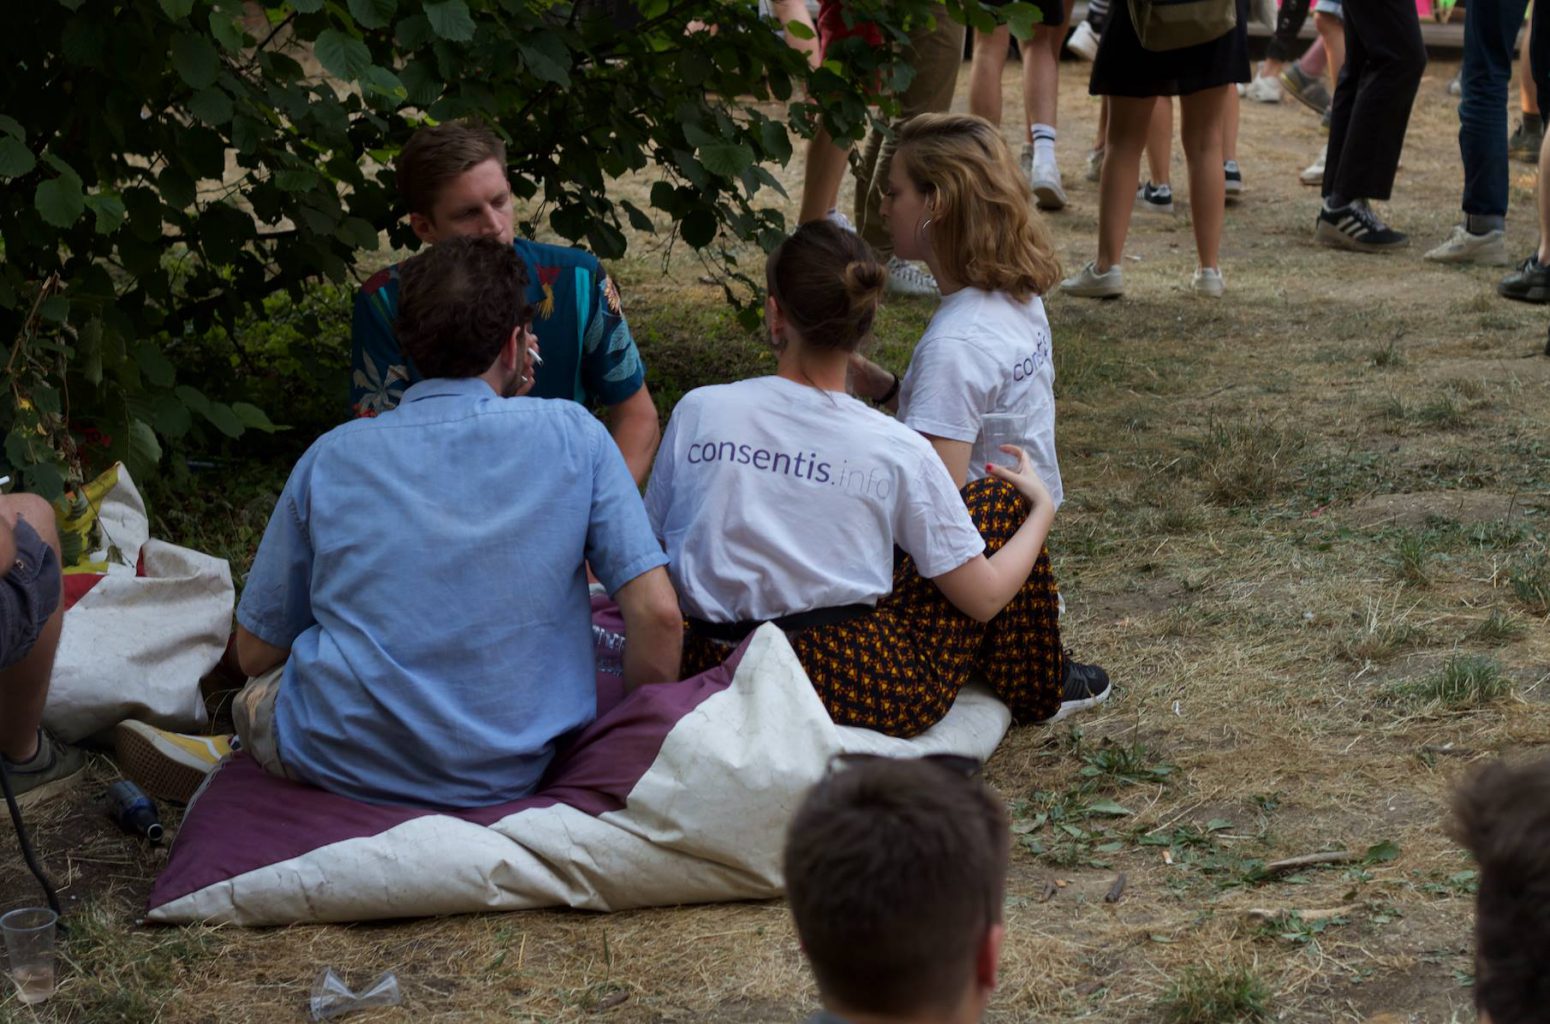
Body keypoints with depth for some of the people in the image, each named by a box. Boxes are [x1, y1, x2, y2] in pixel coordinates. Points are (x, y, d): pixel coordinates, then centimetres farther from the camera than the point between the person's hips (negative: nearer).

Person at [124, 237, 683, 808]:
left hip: (343, 765, 1)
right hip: (514, 774, -1)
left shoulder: (331, 457, 1)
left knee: (253, 696, 33)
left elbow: (256, 652, 8)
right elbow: (658, 617, -8)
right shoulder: (572, 436, -4)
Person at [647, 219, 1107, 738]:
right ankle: (1038, 693, 34)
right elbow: (983, 598, -2)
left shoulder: (698, 411, -3)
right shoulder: (897, 450, -9)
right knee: (1001, 498, 16)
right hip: (864, 693, -4)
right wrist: (1042, 508, 17)